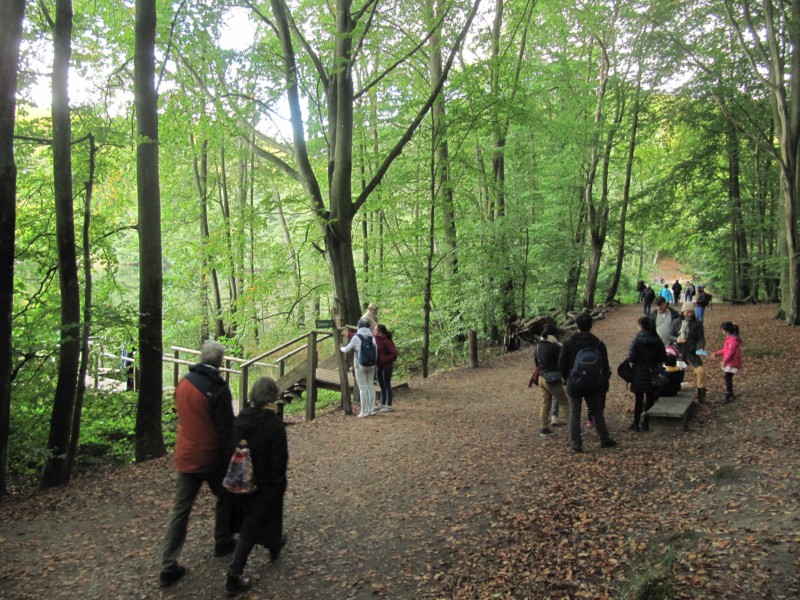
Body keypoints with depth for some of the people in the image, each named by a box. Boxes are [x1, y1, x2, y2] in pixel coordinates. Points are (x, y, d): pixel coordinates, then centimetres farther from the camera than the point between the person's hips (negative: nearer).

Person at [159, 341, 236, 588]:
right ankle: (222, 543, 34)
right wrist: (230, 461, -8)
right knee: (226, 497, 20)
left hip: (185, 456, 5)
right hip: (210, 457, -5)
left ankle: (168, 566, 12)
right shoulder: (218, 389, -20)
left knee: (180, 509, 10)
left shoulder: (184, 382, 1)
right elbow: (226, 430, -17)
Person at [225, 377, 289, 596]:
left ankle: (274, 546, 50)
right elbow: (280, 459, -20)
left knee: (252, 518, 27)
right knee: (251, 528, 8)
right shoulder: (275, 424, -23)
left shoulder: (240, 419, -9)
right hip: (267, 483, -6)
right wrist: (277, 477, 0)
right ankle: (234, 577, 18)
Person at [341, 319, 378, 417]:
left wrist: (341, 348, 21)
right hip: (371, 365, 4)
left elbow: (346, 349, -1)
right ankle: (372, 409, 18)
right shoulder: (372, 337, 1)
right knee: (370, 386, 13)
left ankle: (364, 411, 4)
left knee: (363, 388, 1)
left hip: (360, 365, -4)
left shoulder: (356, 337, -10)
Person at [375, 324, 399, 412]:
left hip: (386, 367, -7)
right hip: (378, 366, 7)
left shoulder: (387, 341, -18)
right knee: (382, 386, 15)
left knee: (387, 385, 1)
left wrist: (384, 360, -19)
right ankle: (382, 404, 26)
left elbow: (394, 354, -19)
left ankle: (389, 406, 10)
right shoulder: (375, 339, 3)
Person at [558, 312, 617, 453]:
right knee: (596, 412, 17)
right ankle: (604, 439, 22)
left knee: (574, 414, 4)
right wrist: (603, 384, 12)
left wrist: (566, 377, 13)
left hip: (574, 385, -2)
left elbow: (561, 365, -5)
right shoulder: (599, 344, -4)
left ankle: (576, 444, 4)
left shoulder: (568, 344, -10)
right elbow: (605, 367, 1)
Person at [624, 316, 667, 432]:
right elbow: (663, 358, 4)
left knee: (638, 399, 3)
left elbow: (631, 358, -15)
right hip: (653, 373, 4)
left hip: (639, 373, -4)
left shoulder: (637, 339, -12)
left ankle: (636, 424, 9)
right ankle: (646, 423, 18)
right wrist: (656, 367, 14)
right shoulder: (657, 339, 1)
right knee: (650, 399, 12)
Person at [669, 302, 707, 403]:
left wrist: (701, 347, -22)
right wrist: (676, 339, -17)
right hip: (678, 352, 2)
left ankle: (700, 394, -4)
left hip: (692, 352, -2)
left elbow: (701, 338, -4)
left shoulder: (697, 323, -2)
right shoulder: (676, 322, 4)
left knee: (700, 371, -17)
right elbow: (670, 336, 5)